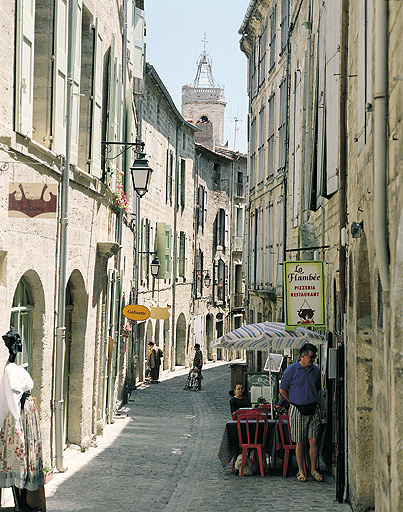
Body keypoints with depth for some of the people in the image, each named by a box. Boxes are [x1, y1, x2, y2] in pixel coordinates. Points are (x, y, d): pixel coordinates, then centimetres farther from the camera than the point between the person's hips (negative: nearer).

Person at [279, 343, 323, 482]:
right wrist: (294, 402, 3)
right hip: (298, 410, -3)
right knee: (300, 442, 1)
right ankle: (301, 471, 10)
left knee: (313, 441, 0)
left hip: (313, 409, 3)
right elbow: (283, 390, 3)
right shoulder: (291, 370, -3)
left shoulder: (316, 371, 8)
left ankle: (313, 470, 9)